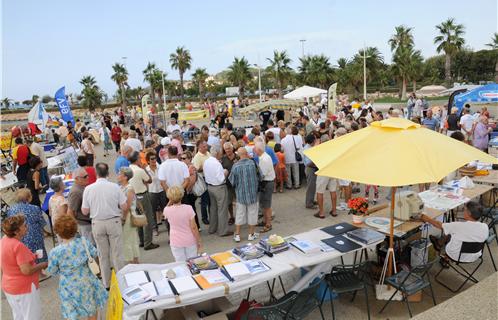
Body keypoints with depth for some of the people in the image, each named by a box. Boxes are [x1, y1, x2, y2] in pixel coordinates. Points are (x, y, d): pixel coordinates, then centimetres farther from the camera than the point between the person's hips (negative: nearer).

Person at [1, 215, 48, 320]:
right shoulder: (18, 246, -28)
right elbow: (26, 270, -28)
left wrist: (30, 257, 9)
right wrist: (43, 265, -13)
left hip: (9, 287, 9)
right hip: (24, 288, -9)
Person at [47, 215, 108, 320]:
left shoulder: (54, 252, -21)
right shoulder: (84, 241, -17)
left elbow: (52, 271, -6)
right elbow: (94, 254, 0)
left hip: (69, 288, -2)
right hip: (86, 283, 2)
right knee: (92, 310, 24)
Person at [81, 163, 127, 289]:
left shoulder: (88, 189, -7)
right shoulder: (115, 187, -11)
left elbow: (85, 211, -2)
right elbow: (125, 207, -8)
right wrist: (122, 215, 13)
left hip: (97, 223, 2)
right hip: (114, 221, -1)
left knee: (103, 255, 14)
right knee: (117, 254, 8)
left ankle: (106, 283, 24)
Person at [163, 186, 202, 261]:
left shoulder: (167, 210, -13)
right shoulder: (188, 208, -17)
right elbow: (194, 227, -14)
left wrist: (171, 201, 3)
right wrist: (199, 241, -2)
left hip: (176, 242, 1)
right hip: (190, 241, 0)